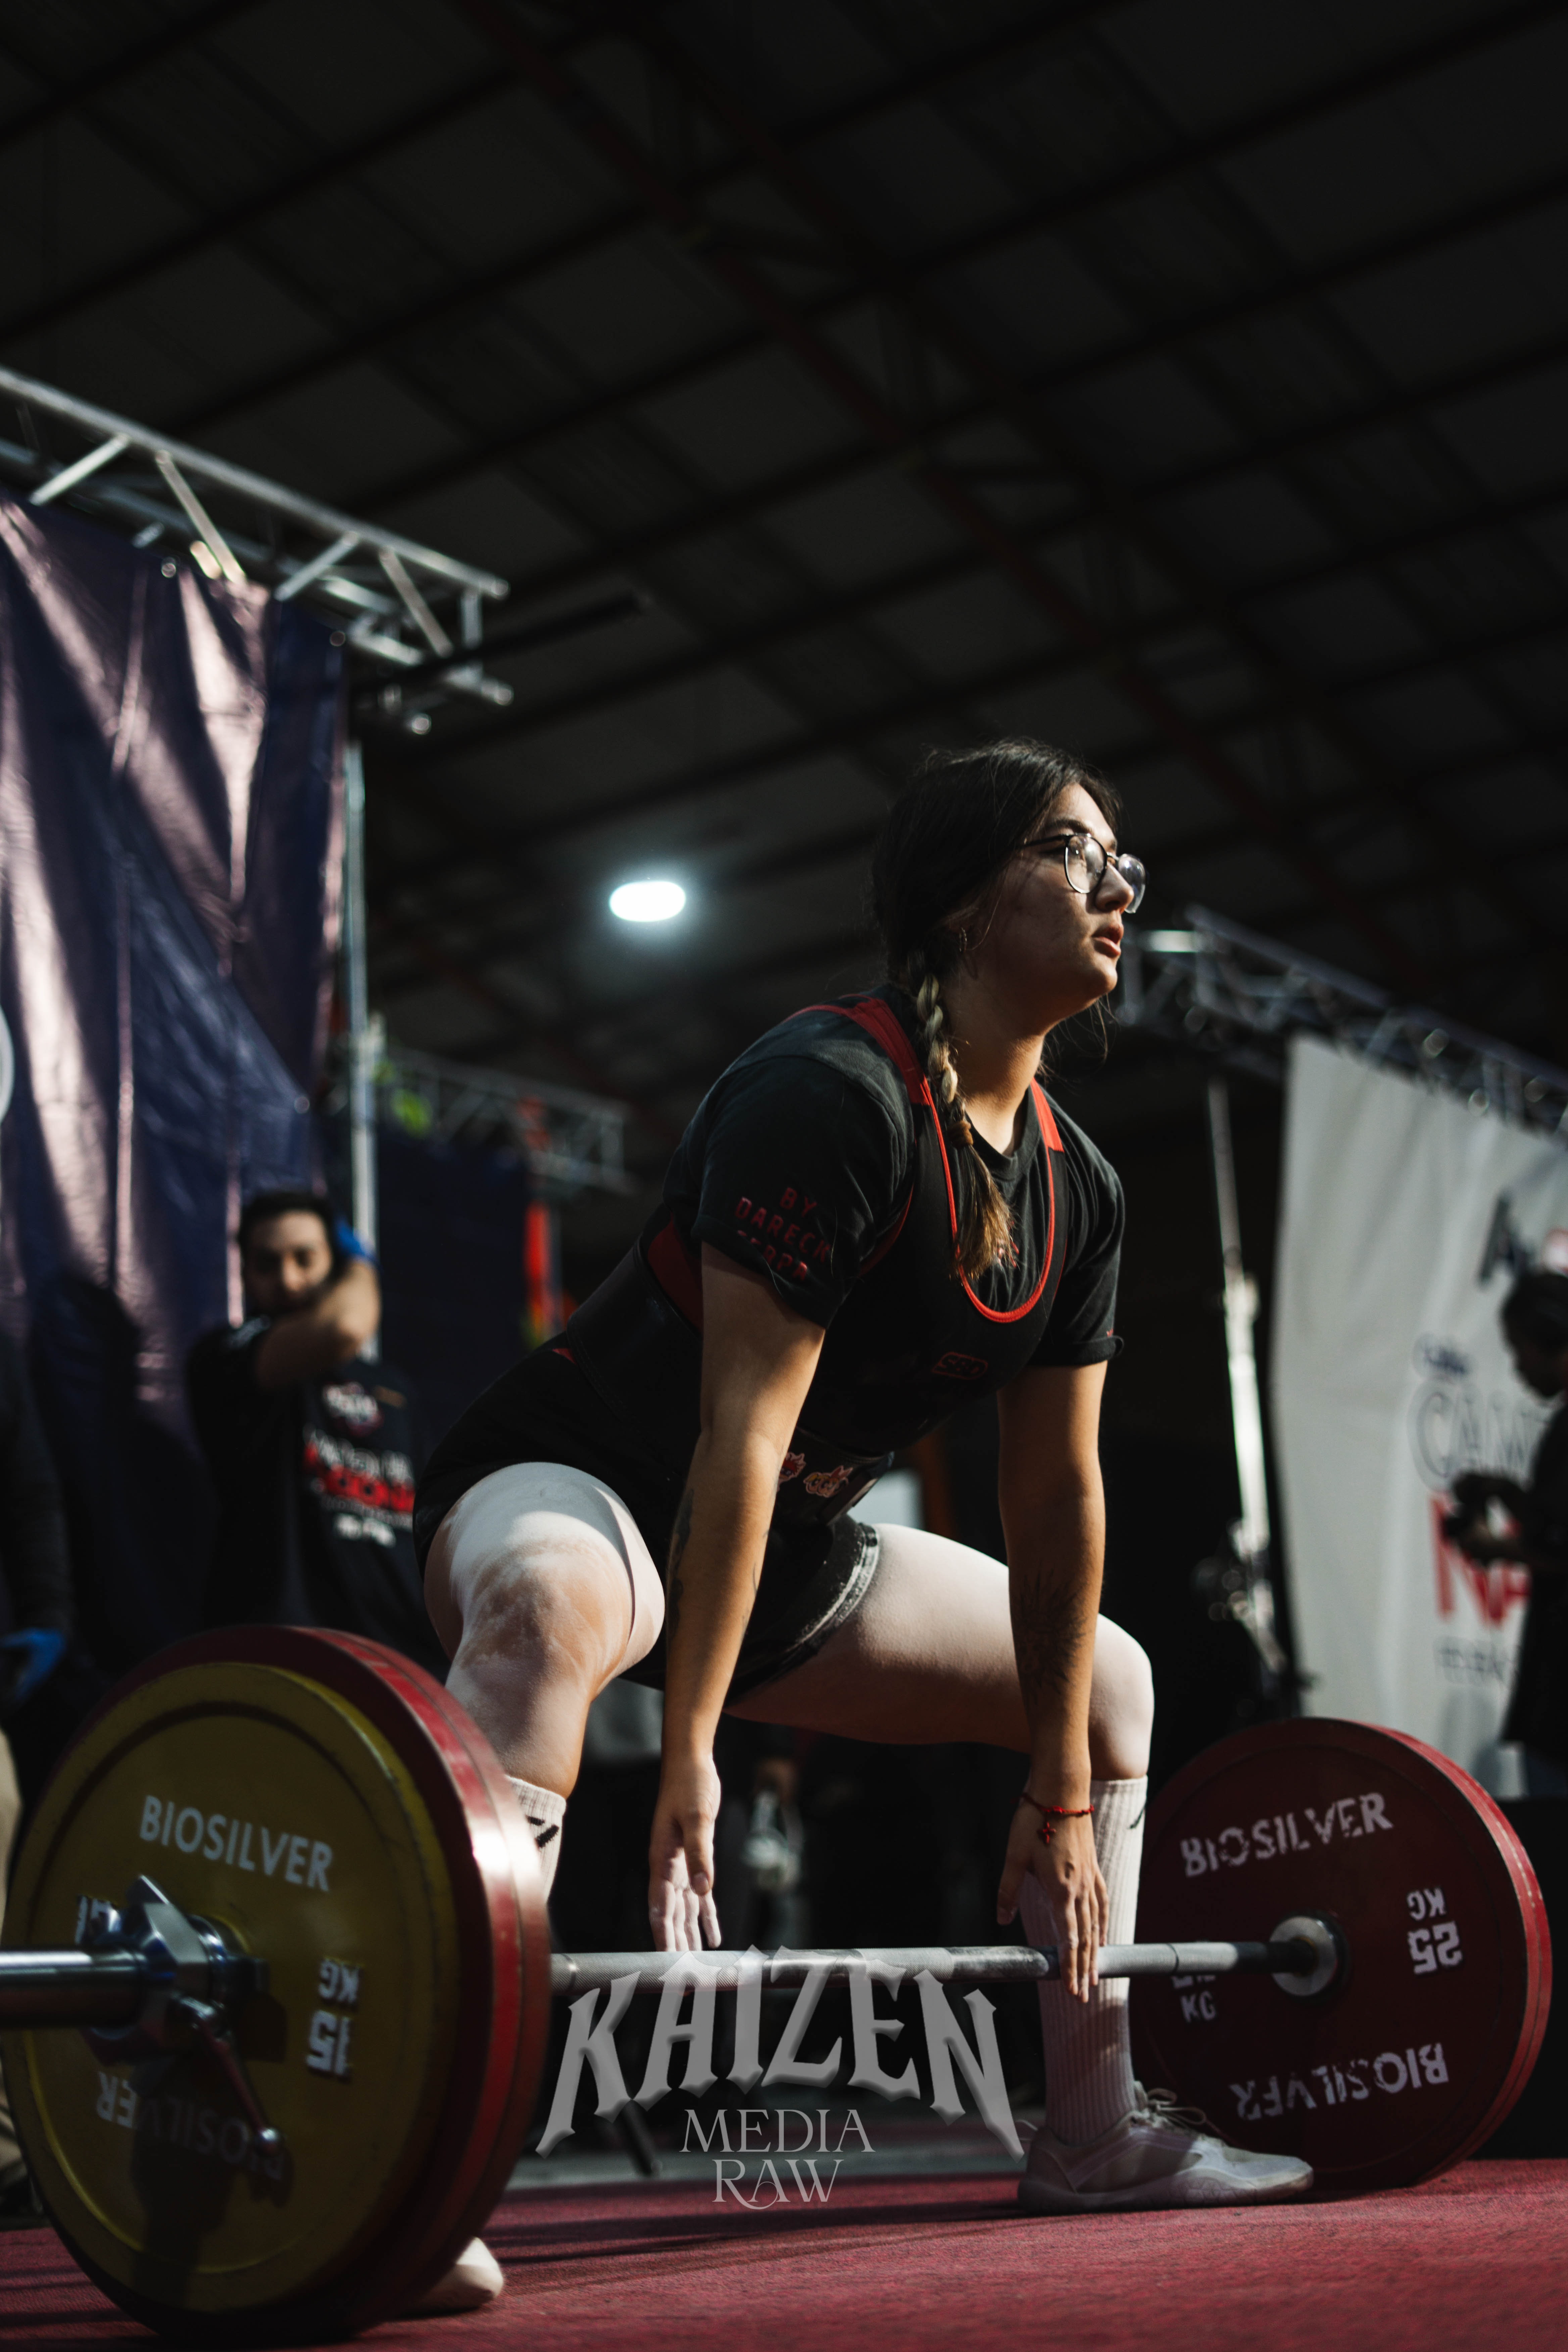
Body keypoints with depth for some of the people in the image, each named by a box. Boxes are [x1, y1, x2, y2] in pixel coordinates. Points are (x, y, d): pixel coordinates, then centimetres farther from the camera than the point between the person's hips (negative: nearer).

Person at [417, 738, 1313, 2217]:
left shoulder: (1076, 1191, 2)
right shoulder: (830, 1094, -23)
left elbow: (1057, 1497, 4)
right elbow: (744, 1429, -28)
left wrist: (1062, 1795, 5)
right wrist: (689, 1743, -31)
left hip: (789, 1545, 9)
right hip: (569, 1487, -9)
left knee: (1109, 1683, 15)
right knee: (552, 1600, -44)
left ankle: (1097, 2132, 23)